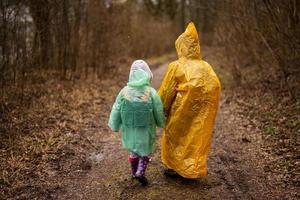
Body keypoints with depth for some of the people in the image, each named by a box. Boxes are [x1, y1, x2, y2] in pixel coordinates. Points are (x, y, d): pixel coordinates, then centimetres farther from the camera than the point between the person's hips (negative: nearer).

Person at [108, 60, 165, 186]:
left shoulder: (124, 92, -12)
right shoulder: (151, 93, -17)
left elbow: (116, 110, -3)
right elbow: (159, 113, -8)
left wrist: (114, 126, 12)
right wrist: (161, 123, 13)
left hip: (129, 129, 3)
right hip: (146, 130, -2)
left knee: (134, 150, 24)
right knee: (145, 150, 19)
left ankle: (134, 172, 36)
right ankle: (140, 172, 7)